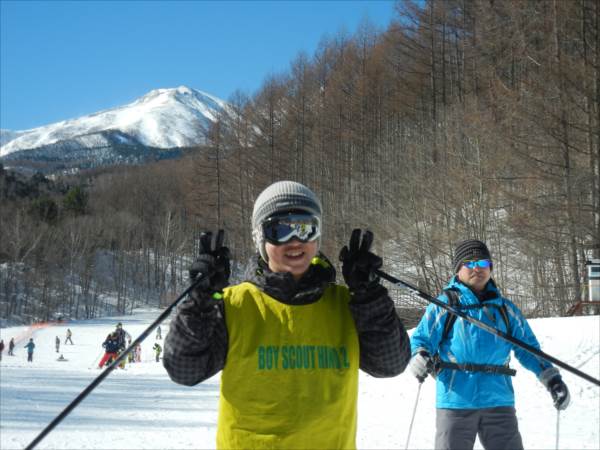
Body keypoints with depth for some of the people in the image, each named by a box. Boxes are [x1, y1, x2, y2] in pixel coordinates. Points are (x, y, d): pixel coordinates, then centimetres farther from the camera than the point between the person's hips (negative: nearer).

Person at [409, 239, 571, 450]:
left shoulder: (505, 308, 15)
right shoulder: (445, 304, 5)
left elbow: (528, 348, 19)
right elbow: (421, 339, 3)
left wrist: (551, 378, 8)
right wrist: (420, 359, -20)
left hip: (499, 402, 3)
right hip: (456, 401, -3)